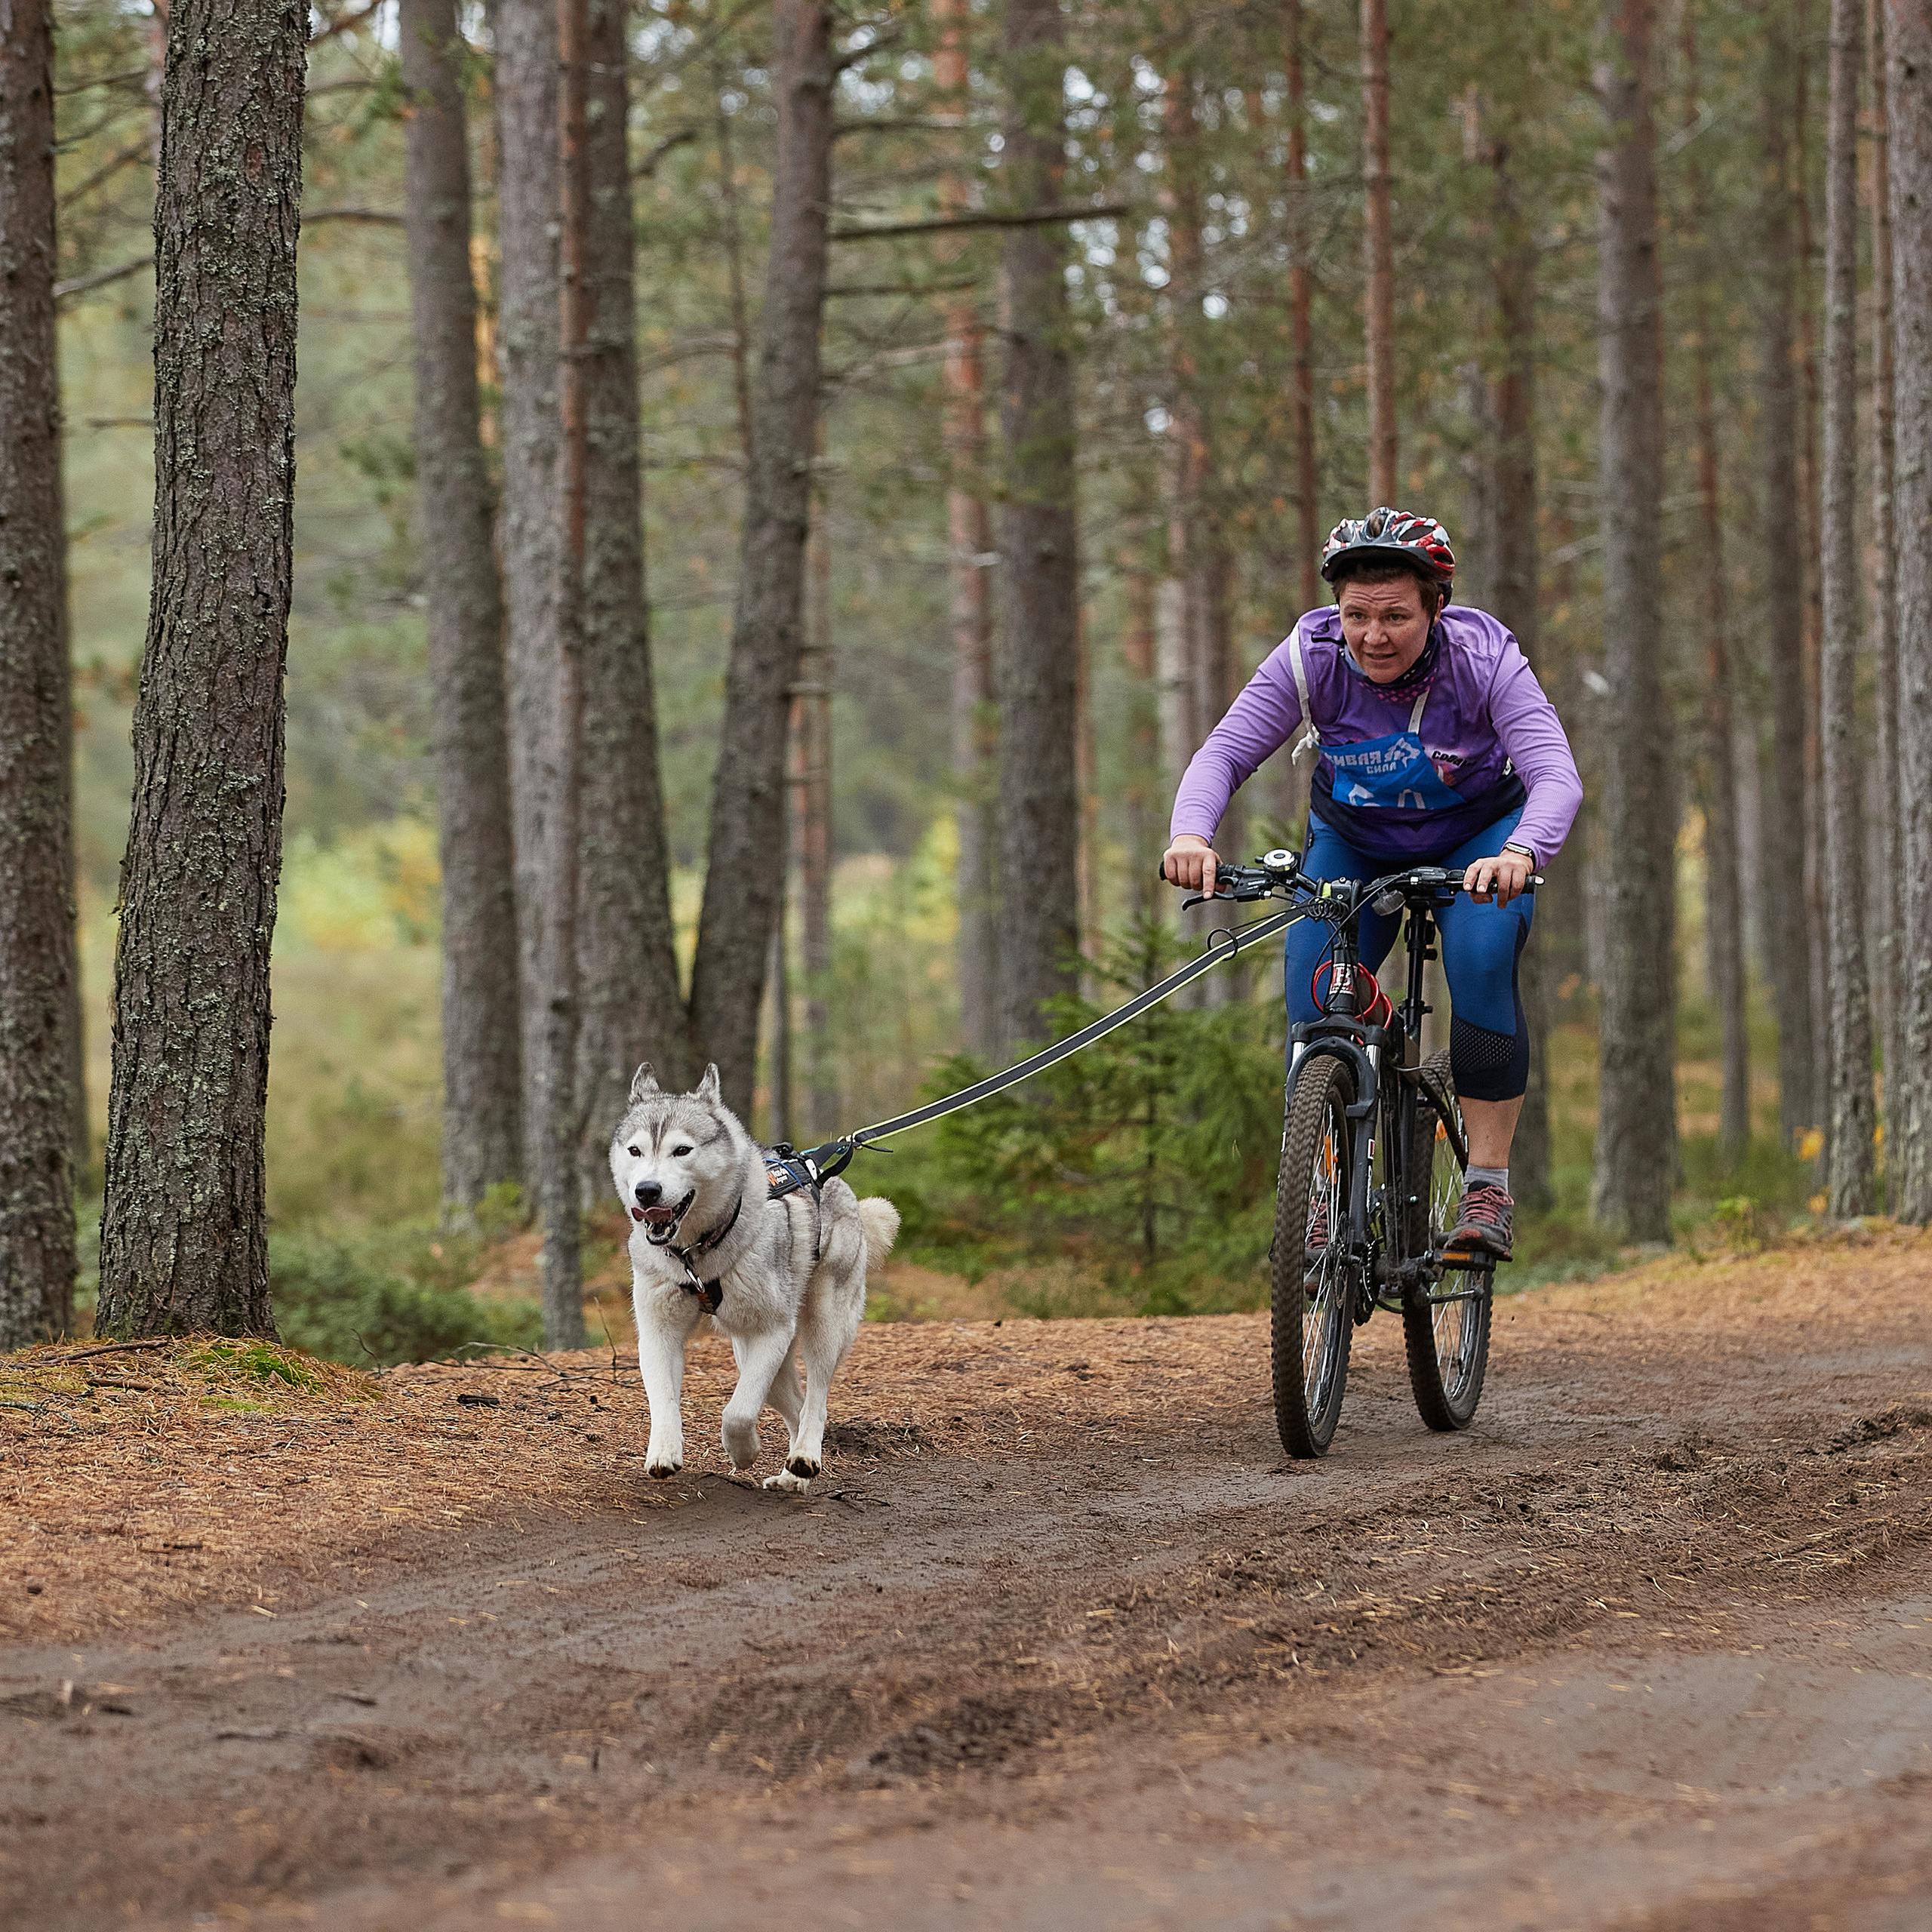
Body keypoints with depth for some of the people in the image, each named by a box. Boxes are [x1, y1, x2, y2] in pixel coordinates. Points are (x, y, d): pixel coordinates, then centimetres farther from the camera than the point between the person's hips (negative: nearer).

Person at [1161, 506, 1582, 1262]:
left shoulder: (1483, 657, -30)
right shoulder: (1311, 657, -26)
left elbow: (1555, 774, -39)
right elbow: (1225, 752, -28)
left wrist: (1520, 853, -61)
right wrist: (1190, 833, -50)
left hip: (1476, 839, -2)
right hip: (1353, 842, 2)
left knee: (1482, 957, -28)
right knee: (1313, 981, -17)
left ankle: (1488, 1185, -20)